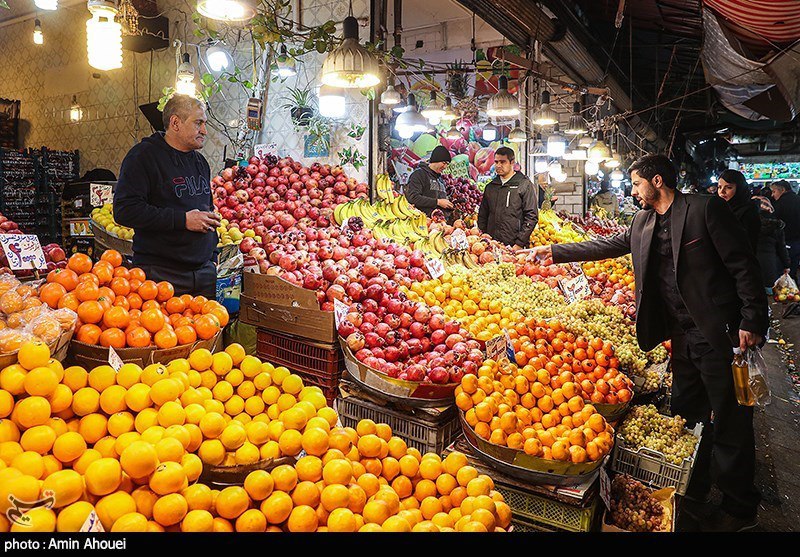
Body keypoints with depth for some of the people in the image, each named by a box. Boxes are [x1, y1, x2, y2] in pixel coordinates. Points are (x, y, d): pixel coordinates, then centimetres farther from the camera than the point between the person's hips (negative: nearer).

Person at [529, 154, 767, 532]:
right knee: (686, 416, 15)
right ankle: (693, 494, 32)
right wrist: (556, 252, 18)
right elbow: (609, 245, 20)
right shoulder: (643, 221, 11)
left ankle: (739, 508, 19)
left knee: (730, 423, 2)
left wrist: (752, 322, -15)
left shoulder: (705, 209, -11)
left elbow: (743, 264, -11)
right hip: (682, 335, 7)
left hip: (720, 333, -7)